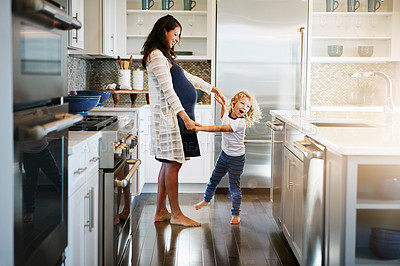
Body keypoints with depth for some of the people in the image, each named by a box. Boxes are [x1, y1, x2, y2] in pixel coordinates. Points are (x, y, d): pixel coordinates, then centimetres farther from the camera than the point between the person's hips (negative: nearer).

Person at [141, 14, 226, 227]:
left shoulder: (165, 56, 21)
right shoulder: (156, 55, -10)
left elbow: (188, 78, 29)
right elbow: (168, 90, -17)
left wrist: (213, 90, 32)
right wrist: (185, 117, -21)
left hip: (174, 116, 10)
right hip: (169, 116, -10)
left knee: (169, 165, 10)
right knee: (172, 165, -6)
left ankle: (161, 211, 15)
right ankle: (176, 214, -1)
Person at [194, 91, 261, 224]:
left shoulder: (240, 123, -26)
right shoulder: (228, 115, -2)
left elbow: (220, 128, -34)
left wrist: (201, 128, -37)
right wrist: (222, 104, 16)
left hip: (236, 158, -7)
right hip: (224, 154, 7)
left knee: (234, 187, -2)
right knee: (214, 179, 20)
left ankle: (236, 214, 11)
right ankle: (206, 199, 43)